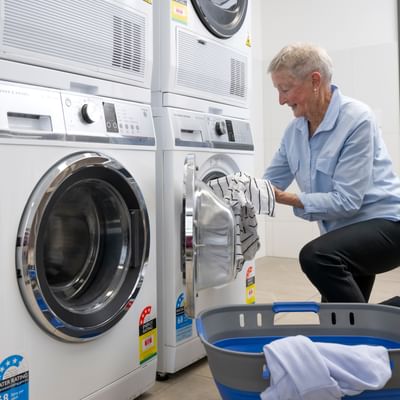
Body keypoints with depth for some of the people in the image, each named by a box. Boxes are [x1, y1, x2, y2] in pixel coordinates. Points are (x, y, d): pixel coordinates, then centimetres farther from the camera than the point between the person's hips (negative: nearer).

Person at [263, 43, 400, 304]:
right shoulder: (295, 131, 1)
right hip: (343, 231, 8)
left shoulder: (357, 121, -21)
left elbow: (345, 201, -25)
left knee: (316, 256, -34)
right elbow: (269, 183, 6)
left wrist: (286, 199, -30)